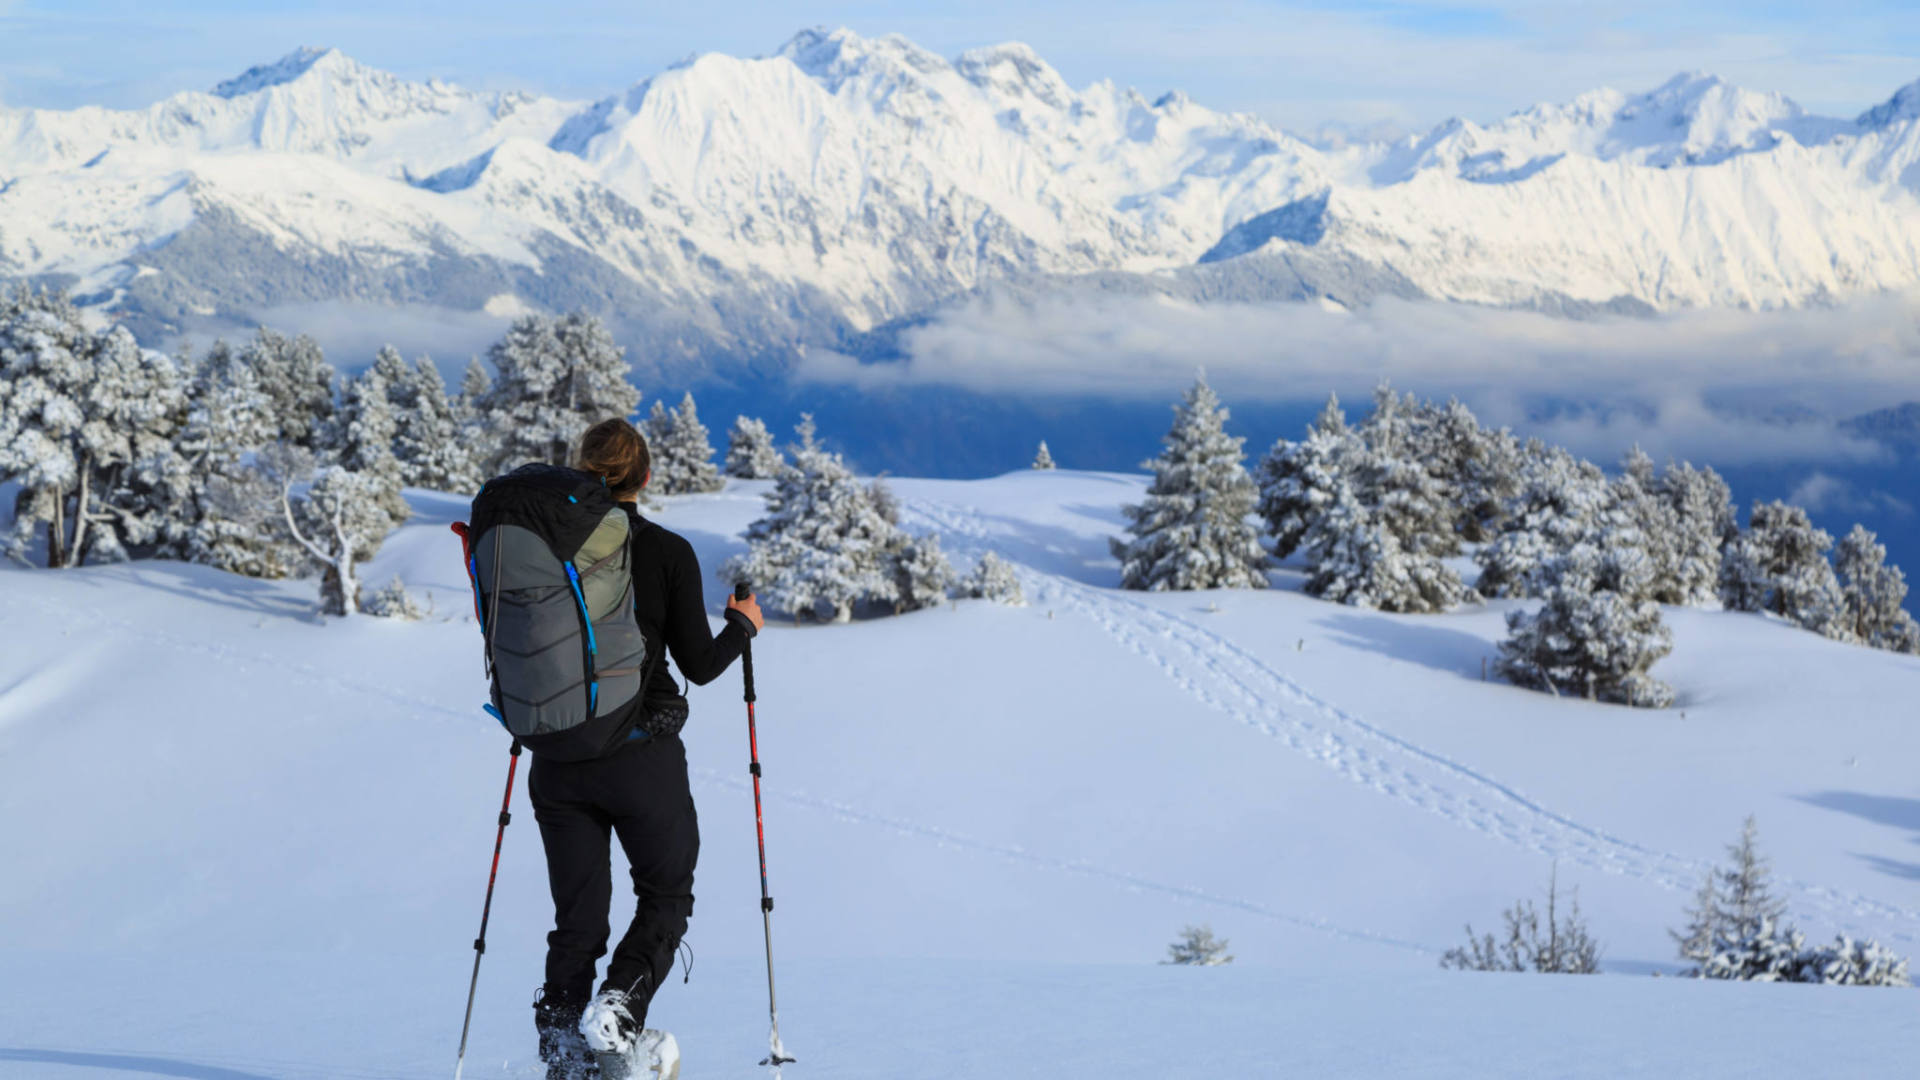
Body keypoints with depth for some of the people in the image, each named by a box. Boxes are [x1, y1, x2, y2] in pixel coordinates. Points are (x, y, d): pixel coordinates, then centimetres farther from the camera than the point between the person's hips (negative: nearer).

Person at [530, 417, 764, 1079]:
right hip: (643, 757, -3)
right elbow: (700, 665, -5)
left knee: (577, 913, 13)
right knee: (667, 893, 16)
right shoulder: (668, 553, -8)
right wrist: (744, 626, 13)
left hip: (558, 760, 3)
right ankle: (619, 1004, -8)